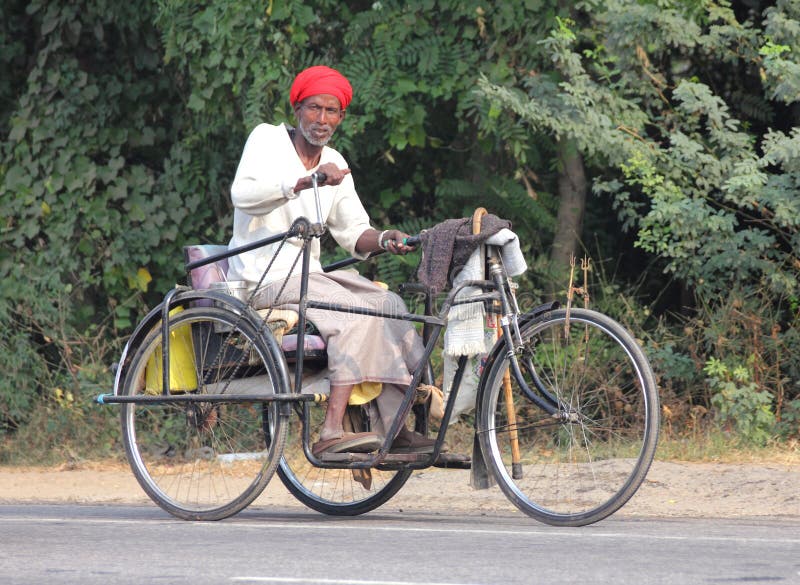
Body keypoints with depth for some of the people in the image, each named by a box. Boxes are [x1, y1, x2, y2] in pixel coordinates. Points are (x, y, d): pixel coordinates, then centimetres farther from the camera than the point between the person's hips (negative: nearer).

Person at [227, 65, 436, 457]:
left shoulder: (334, 164, 14)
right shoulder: (268, 138, -5)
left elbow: (352, 233, 11)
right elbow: (242, 194, -24)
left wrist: (383, 240, -12)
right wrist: (307, 181, -36)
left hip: (307, 275, 8)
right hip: (263, 276, -8)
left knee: (389, 305, -7)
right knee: (354, 313, -26)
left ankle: (391, 427, -12)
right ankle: (332, 431, -34)